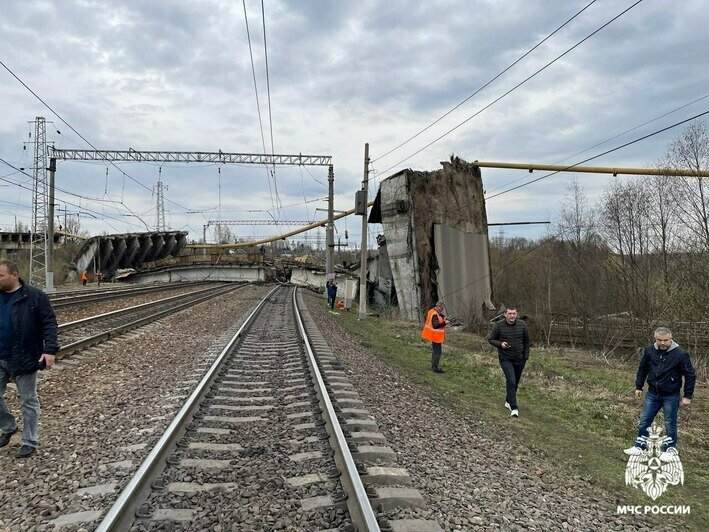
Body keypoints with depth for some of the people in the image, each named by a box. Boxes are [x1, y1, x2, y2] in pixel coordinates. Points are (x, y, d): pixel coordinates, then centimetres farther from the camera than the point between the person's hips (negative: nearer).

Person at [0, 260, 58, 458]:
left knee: (28, 401, 6)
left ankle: (30, 441, 18)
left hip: (23, 359, -5)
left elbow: (49, 323, -12)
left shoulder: (35, 296, -11)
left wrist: (50, 349, -21)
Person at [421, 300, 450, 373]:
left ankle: (433, 365, 32)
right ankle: (436, 367, -1)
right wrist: (444, 323, -33)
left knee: (434, 350, 21)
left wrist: (443, 318, 3)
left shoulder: (432, 311, 6)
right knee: (438, 351, -4)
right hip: (436, 336, -11)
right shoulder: (435, 315, -24)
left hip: (433, 336, 11)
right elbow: (435, 325, -31)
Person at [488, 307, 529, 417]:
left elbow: (526, 341, 9)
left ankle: (508, 401, 38)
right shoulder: (499, 325, -11)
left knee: (515, 383, 16)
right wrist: (500, 344, -20)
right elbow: (490, 339, -1)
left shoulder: (522, 325, -3)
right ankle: (514, 408, -13)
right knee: (511, 381, -17)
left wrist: (526, 356, 4)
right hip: (505, 359, -3)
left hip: (519, 359, 4)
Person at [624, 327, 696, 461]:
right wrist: (639, 387, 11)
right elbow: (642, 369, 10)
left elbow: (690, 376, -8)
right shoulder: (649, 351, -5)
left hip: (671, 396, -3)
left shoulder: (680, 354, -16)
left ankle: (670, 449, 27)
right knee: (644, 420, 7)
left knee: (670, 424, 9)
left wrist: (687, 396, -7)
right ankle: (639, 446, 20)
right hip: (652, 394, 4)